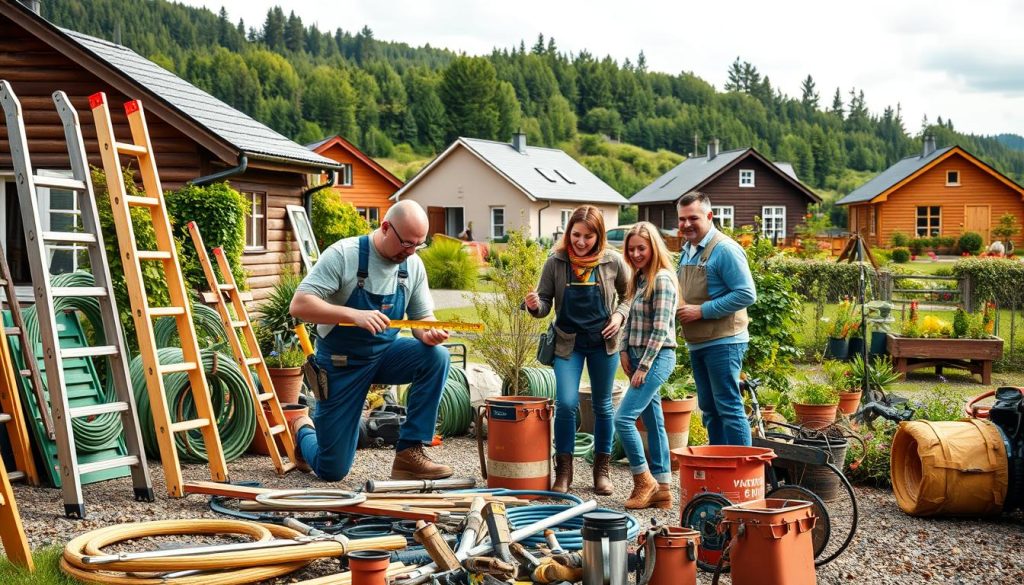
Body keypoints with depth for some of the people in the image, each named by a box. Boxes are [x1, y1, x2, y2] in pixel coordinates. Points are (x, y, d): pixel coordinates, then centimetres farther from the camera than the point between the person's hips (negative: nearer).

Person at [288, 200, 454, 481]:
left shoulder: (413, 264, -4)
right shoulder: (343, 254, -19)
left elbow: (422, 317, 3)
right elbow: (299, 305, -25)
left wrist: (429, 334, -23)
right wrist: (354, 315, -39)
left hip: (385, 354, 4)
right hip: (341, 363, -4)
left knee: (436, 357, -26)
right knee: (332, 471, -1)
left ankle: (409, 454, -17)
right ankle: (303, 430, 36)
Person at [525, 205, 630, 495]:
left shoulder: (613, 261, -7)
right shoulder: (556, 262, -8)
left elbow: (629, 294, 8)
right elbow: (545, 302, -3)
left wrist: (620, 314, -9)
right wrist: (535, 305, -25)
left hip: (603, 341, 1)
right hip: (568, 341, -1)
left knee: (602, 405, 10)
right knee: (566, 403, -11)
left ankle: (602, 469, 24)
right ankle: (563, 470, 4)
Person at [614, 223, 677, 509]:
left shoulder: (662, 280, -13)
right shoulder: (639, 279, 14)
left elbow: (660, 328, -17)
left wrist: (644, 366, -17)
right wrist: (624, 351, 6)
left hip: (657, 357, -9)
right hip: (639, 357, 9)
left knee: (623, 417, -14)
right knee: (653, 422, 10)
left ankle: (644, 480, -2)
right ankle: (662, 489, 14)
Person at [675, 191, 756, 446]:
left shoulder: (724, 249, -13)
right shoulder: (687, 250, 15)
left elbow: (746, 294, -19)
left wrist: (702, 310, -19)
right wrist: (678, 308, 6)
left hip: (722, 342, -9)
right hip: (696, 343, 9)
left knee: (729, 408, -7)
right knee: (709, 409, 14)